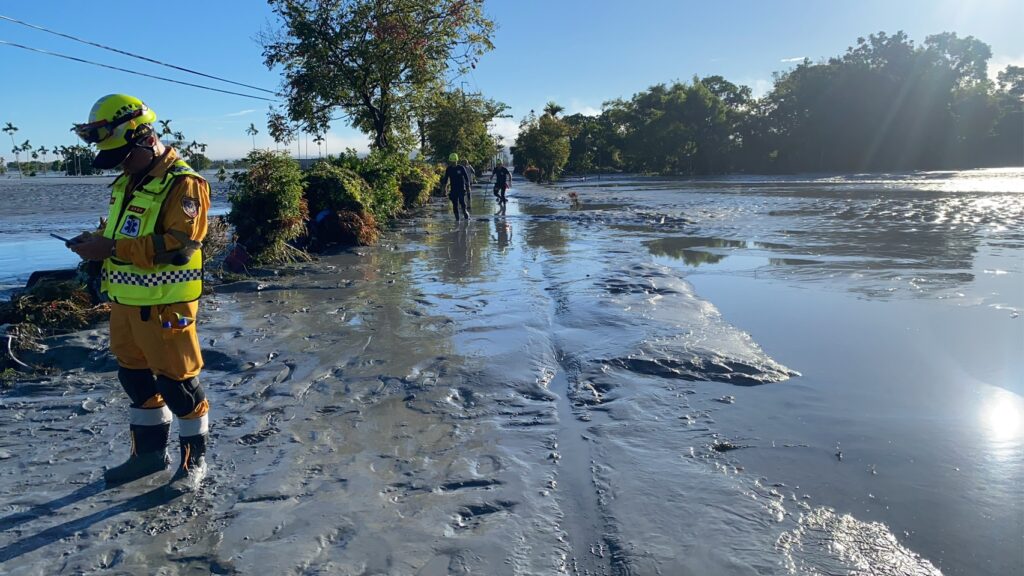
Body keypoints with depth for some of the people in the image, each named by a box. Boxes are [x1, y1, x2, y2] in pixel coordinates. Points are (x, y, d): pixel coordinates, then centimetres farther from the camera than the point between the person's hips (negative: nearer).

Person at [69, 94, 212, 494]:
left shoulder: (183, 184, -16)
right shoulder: (127, 183, 12)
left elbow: (179, 246, -25)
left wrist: (112, 248, -24)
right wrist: (96, 241, 1)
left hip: (165, 307, -9)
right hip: (125, 302, 9)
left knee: (177, 383, 2)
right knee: (135, 378, 18)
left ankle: (195, 457, 19)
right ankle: (149, 452, 34)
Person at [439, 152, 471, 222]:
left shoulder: (461, 168, -3)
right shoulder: (448, 169, 5)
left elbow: (466, 177, 1)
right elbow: (445, 178, 13)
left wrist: (468, 187, -3)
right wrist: (443, 187, 7)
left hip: (461, 189, -3)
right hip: (453, 189, 3)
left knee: (462, 202, -14)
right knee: (455, 204, 1)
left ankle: (466, 216, 1)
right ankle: (457, 218, 8)